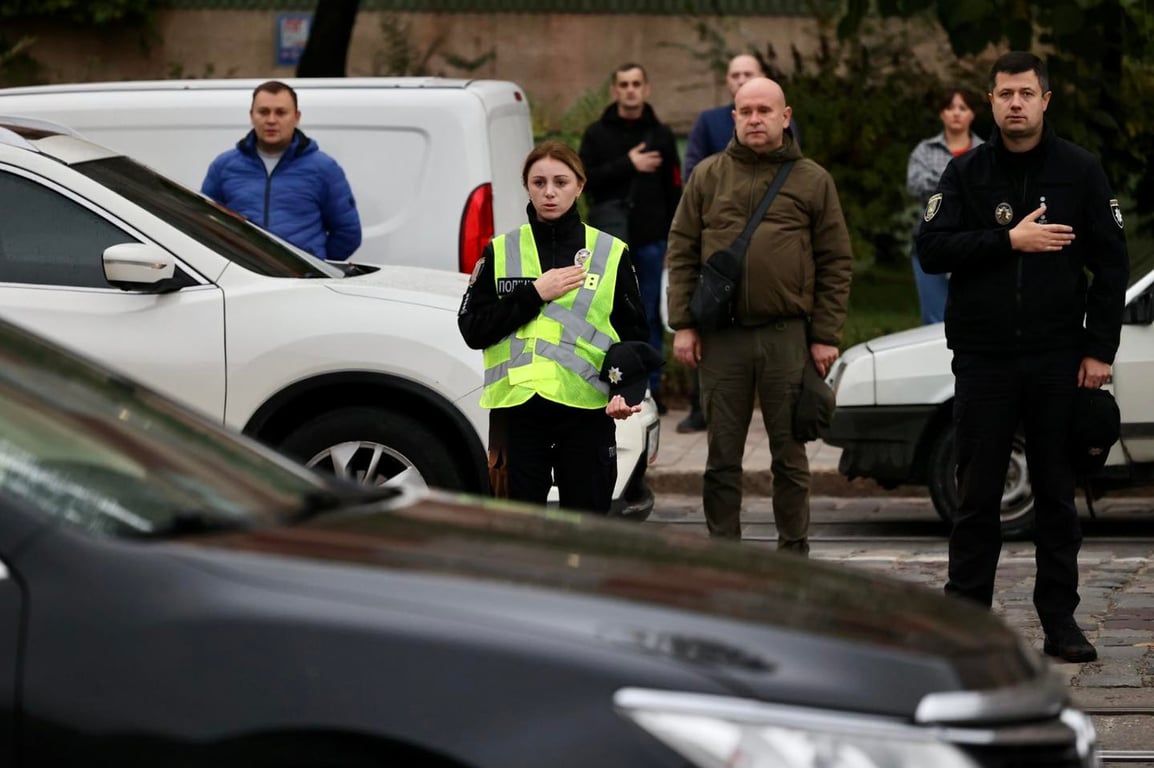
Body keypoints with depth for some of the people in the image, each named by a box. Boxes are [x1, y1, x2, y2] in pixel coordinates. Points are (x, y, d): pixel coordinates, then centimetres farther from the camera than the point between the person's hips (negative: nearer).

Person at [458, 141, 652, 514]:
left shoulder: (610, 253, 6)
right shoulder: (501, 252, 9)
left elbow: (634, 336, 5)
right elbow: (472, 328, 1)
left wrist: (627, 391, -13)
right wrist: (533, 294, -8)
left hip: (587, 413, -1)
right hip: (517, 410, 1)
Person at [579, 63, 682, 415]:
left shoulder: (661, 135, 9)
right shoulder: (597, 134, 6)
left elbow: (674, 191, 7)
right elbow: (584, 178, -6)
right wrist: (628, 165, -14)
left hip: (650, 239, 1)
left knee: (650, 316, 3)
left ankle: (651, 387, 9)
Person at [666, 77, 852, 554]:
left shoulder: (812, 180, 6)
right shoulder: (708, 176, 9)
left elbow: (835, 263, 5)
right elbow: (682, 253, 8)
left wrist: (826, 335, -2)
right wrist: (683, 324, 0)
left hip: (788, 336, -1)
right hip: (721, 337, 1)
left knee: (789, 456, 5)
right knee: (722, 459, 5)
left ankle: (793, 554, 13)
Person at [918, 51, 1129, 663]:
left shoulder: (1079, 171, 4)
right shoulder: (966, 172, 5)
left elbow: (1111, 263, 4)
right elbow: (932, 249, -5)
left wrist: (1099, 349, -3)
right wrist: (1008, 240, -15)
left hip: (1058, 360, 0)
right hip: (984, 359, 0)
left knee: (1057, 493, 5)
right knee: (976, 495, 2)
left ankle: (1060, 620, 10)